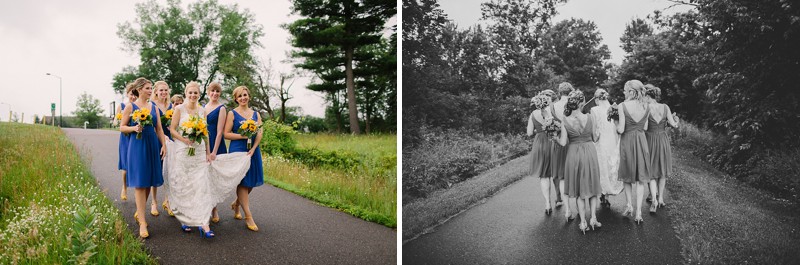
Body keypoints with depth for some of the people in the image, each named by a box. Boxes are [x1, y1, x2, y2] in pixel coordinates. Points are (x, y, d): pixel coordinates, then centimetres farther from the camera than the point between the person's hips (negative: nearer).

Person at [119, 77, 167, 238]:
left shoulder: (153, 107, 11)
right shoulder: (130, 107, -1)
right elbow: (122, 127, 0)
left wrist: (163, 145, 4)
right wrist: (134, 128, -18)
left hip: (153, 146, 5)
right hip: (137, 146, -5)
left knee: (149, 182, 8)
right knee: (139, 183, -4)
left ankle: (139, 212, 28)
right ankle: (142, 222, -2)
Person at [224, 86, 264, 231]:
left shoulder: (256, 114, 12)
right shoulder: (232, 114, 1)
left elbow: (259, 134, 4)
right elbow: (226, 134, -5)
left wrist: (253, 149, -10)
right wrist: (243, 136, -17)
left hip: (253, 151, 4)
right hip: (237, 150, -4)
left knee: (251, 182, 7)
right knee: (242, 182, -4)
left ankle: (236, 203, 34)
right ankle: (248, 216, 0)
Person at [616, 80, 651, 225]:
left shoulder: (623, 106, -15)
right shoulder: (646, 106, -2)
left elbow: (621, 130, -15)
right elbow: (645, 127, 6)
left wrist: (616, 122, 4)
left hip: (627, 141, -3)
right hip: (641, 141, 3)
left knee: (627, 175, 18)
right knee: (640, 177, 8)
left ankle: (629, 205, 20)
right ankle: (638, 211, 5)